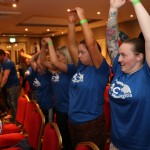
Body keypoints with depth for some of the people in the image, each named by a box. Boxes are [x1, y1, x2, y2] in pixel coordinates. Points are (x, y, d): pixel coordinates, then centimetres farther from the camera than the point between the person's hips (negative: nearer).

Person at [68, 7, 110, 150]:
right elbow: (72, 45, 4)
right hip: (73, 122, 7)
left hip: (91, 123, -7)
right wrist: (71, 22, -3)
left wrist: (82, 18, -21)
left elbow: (91, 43, -26)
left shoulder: (100, 70, -14)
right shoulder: (81, 67, 4)